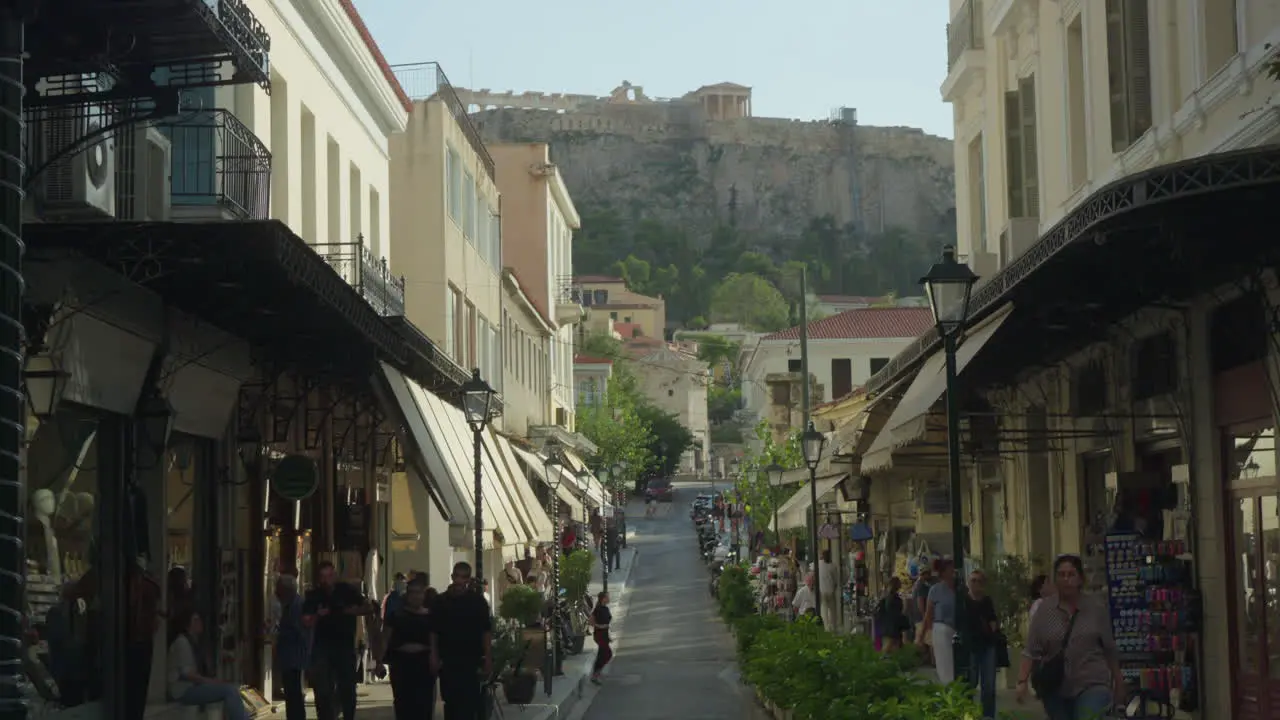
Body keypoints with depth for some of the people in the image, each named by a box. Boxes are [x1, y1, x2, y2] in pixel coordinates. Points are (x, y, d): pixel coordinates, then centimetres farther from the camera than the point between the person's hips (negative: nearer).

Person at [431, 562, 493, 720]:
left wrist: (488, 659, -7)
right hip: (447, 660, 2)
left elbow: (486, 632, -1)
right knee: (450, 701, 7)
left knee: (469, 702, -5)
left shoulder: (478, 601, 0)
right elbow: (433, 632, 7)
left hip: (471, 660, -2)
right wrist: (434, 656, -1)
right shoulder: (441, 601, 4)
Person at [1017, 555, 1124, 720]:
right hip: (1055, 689, 2)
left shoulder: (1098, 608, 2)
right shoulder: (1044, 610, 3)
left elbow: (1110, 650, 9)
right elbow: (1031, 650, -1)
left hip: (1092, 685, -2)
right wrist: (1022, 681, -12)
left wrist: (1119, 684, 15)